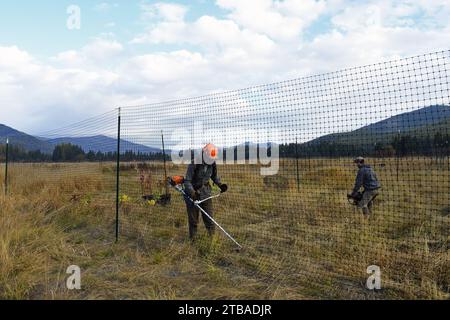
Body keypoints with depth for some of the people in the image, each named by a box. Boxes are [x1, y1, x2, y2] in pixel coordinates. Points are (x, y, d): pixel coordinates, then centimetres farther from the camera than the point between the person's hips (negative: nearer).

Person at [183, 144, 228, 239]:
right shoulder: (194, 164, -21)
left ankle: (212, 236, 14)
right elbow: (187, 181, -19)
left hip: (206, 192, 4)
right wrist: (192, 193, -32)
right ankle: (192, 238, 20)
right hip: (193, 193, -4)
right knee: (193, 219, 6)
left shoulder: (212, 164, -3)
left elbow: (214, 176, 16)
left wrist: (220, 184, -1)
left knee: (209, 217, 4)